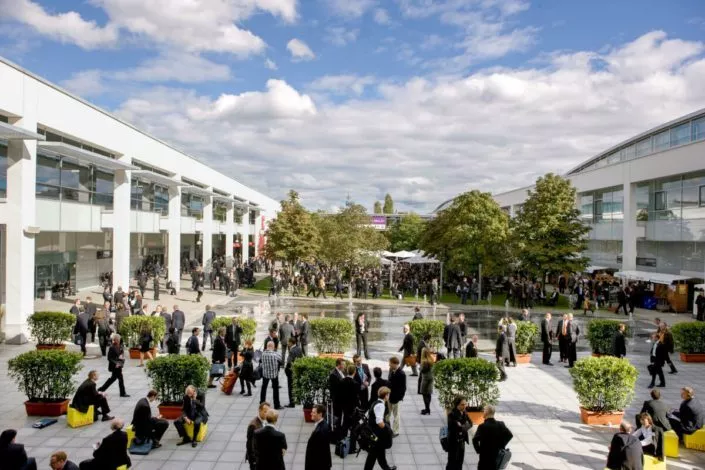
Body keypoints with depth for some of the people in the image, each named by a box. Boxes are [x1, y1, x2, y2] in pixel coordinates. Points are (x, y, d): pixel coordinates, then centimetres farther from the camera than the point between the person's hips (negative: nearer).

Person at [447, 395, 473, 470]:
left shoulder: (464, 413, 3)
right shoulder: (452, 414, -22)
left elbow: (470, 423, 1)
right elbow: (458, 428, -28)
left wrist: (463, 426, -15)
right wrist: (465, 426, -15)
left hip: (462, 441, 7)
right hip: (454, 442, -7)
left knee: (459, 462, 16)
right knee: (452, 462, 1)